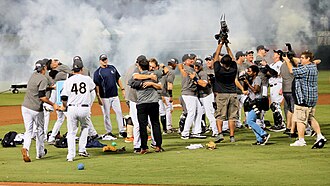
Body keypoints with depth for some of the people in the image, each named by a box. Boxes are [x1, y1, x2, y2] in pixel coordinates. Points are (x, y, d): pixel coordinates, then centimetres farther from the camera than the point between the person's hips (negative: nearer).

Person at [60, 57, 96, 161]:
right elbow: (93, 88, 25)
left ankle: (71, 155, -4)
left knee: (71, 132, 7)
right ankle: (82, 149, 20)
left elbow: (64, 97, -2)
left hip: (72, 108, -1)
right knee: (85, 127, 26)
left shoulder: (68, 81, 0)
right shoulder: (87, 79, 3)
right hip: (84, 108, 1)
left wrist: (64, 106, 19)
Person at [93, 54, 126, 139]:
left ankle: (122, 131, 5)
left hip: (115, 95, 4)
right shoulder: (97, 72, -4)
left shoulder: (112, 68, 11)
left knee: (119, 112, 1)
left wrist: (122, 89, 12)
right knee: (106, 115, 1)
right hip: (105, 97, -4)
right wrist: (98, 98, -15)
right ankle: (108, 133, 9)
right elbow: (96, 85, -8)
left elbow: (118, 79, 19)